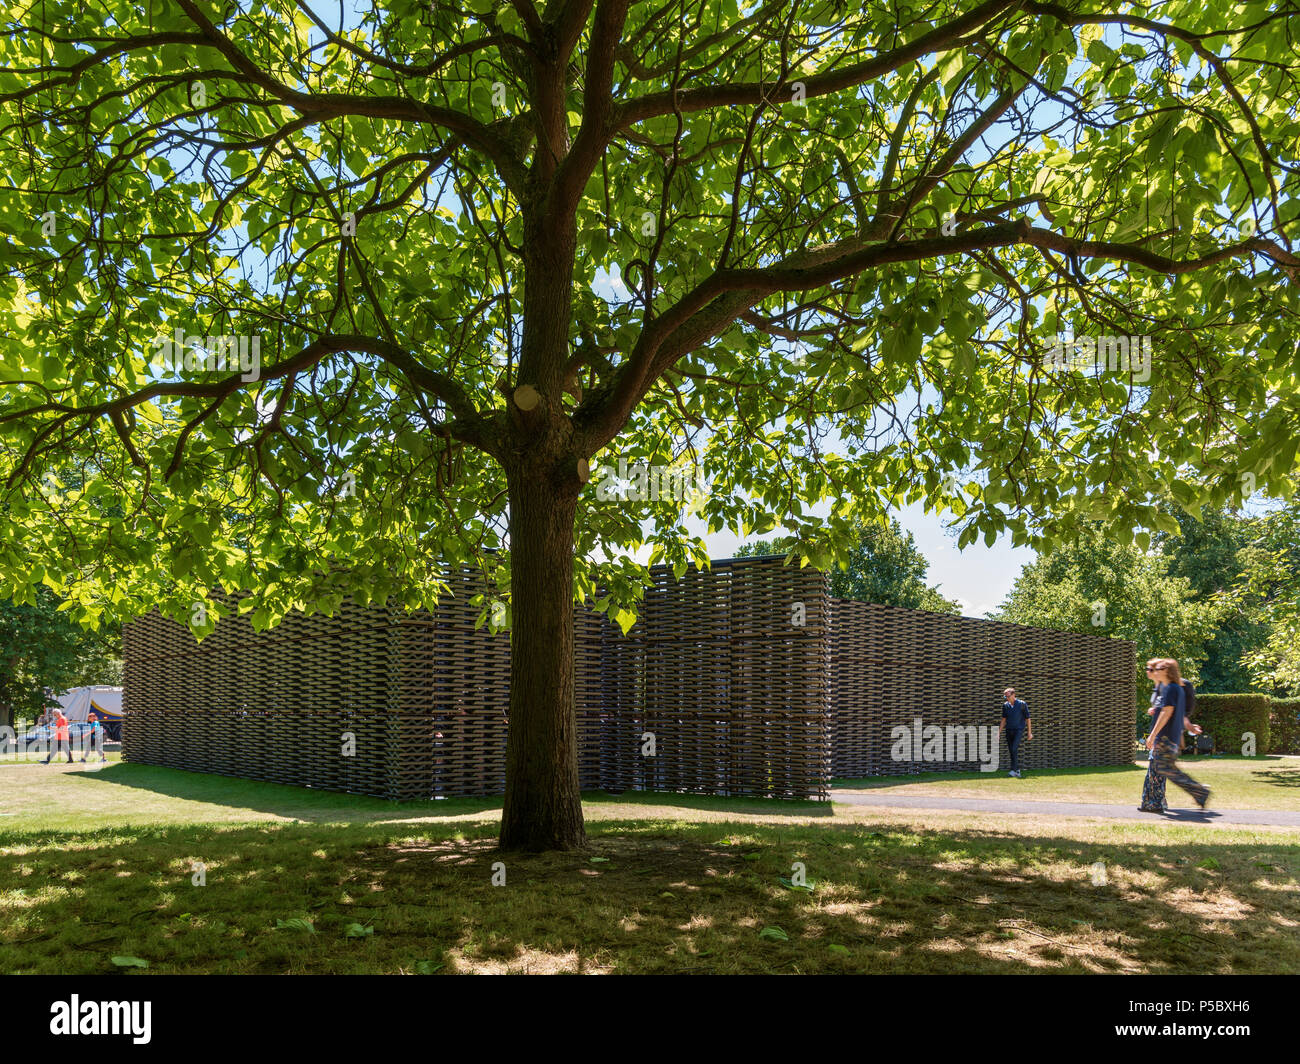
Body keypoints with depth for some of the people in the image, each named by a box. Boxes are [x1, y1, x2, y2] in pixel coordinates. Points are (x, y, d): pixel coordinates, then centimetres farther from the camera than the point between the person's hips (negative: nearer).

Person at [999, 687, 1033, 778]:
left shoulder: (1022, 704, -6)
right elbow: (1003, 719, 15)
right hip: (1009, 730, 5)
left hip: (1019, 729, -5)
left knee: (1014, 749, -19)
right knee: (1011, 751, 5)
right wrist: (999, 732, 10)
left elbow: (1027, 718, -1)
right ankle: (1017, 771, 15)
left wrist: (1029, 732, -2)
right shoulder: (1005, 705, 7)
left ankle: (1013, 770, -19)